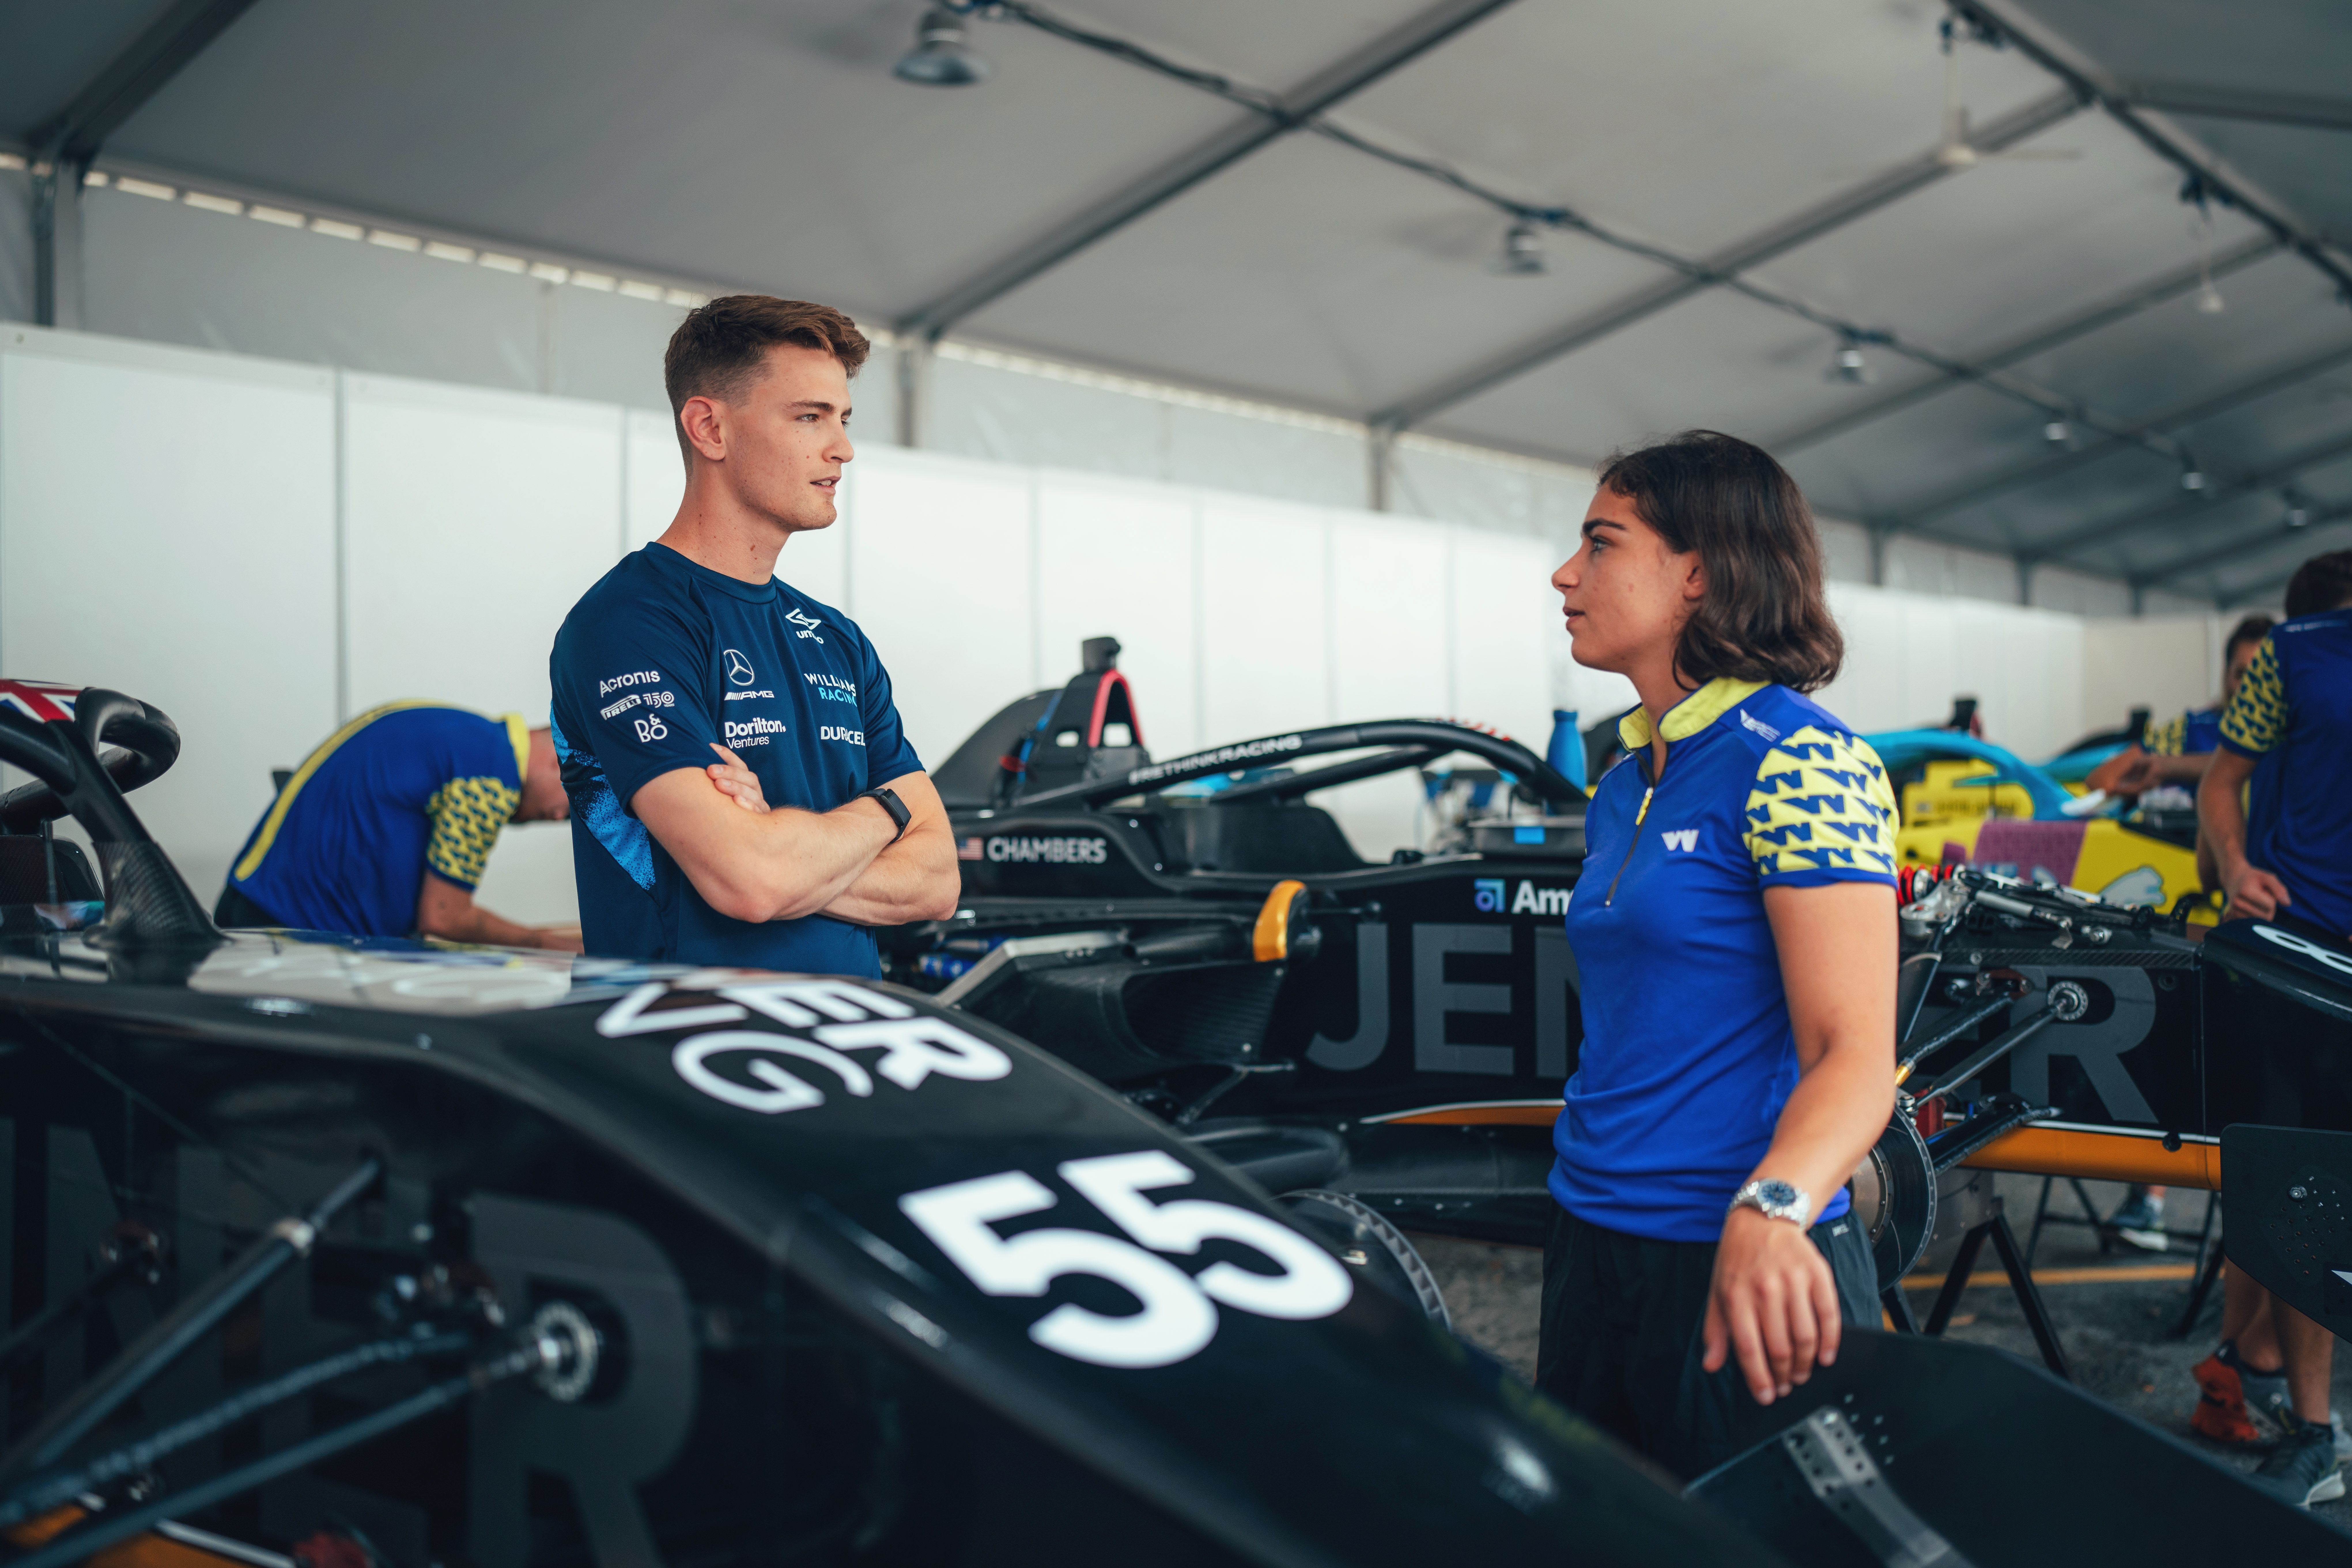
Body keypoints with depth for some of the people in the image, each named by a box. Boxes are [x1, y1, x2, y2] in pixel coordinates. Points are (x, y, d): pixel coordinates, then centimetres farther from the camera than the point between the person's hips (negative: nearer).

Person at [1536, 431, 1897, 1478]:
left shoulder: (1797, 761, -13)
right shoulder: (1622, 788, 11)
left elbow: (1853, 1056, -21)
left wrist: (1772, 1210, -39)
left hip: (1730, 1273, -8)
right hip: (1587, 1247, 8)